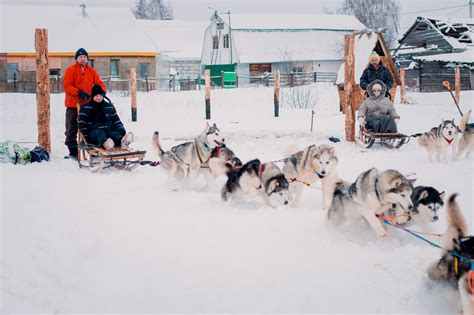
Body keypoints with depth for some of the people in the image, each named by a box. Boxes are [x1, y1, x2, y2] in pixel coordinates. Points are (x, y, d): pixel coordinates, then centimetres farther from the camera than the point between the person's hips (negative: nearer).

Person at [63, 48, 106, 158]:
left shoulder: (92, 71, 12)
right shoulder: (71, 70, -1)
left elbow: (99, 83, 6)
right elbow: (67, 86, -10)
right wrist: (79, 92, -24)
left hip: (87, 104, 3)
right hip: (73, 105, -3)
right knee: (72, 129, 2)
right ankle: (73, 151, 8)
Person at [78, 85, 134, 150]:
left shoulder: (109, 107, 21)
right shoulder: (85, 108, 12)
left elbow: (117, 122, 22)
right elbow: (81, 124, 7)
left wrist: (122, 131, 2)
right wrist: (86, 135, -8)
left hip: (109, 131, 2)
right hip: (93, 132, -2)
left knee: (115, 134, -34)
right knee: (99, 133, -39)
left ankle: (122, 140, -72)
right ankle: (105, 143, -76)